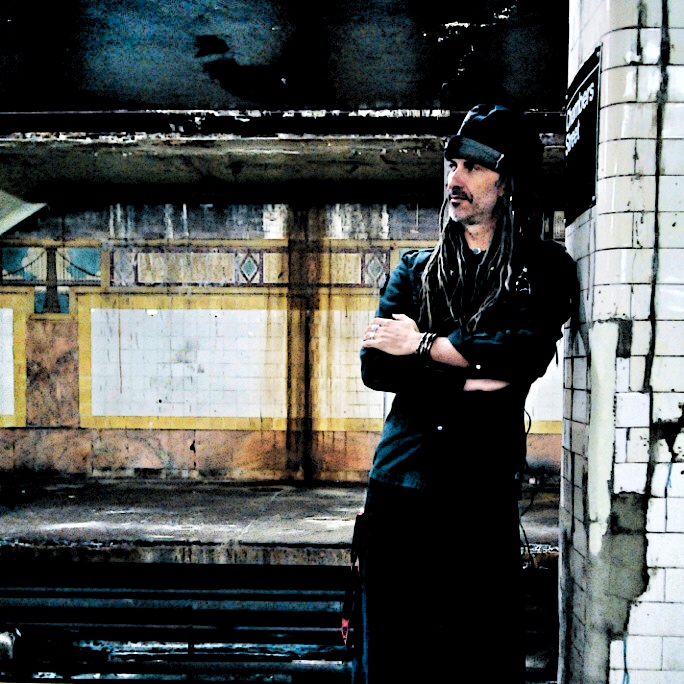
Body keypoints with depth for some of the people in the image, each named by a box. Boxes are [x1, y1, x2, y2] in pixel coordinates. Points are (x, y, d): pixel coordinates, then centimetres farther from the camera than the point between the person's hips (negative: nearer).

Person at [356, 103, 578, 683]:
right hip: (399, 482, 3)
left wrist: (422, 344, -5)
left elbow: (522, 353, -13)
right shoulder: (415, 269, 14)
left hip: (485, 489, -2)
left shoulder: (546, 269, 6)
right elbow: (374, 367, 1)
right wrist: (469, 378, -10)